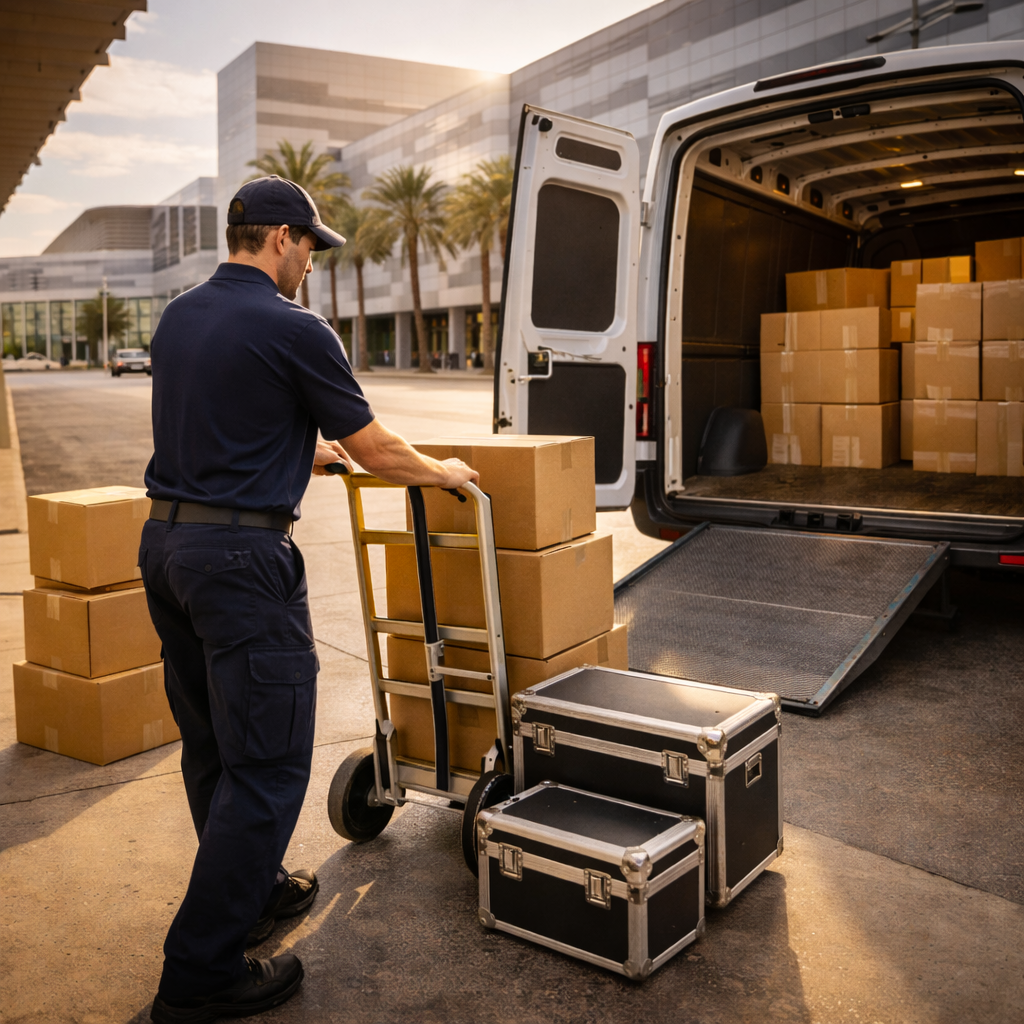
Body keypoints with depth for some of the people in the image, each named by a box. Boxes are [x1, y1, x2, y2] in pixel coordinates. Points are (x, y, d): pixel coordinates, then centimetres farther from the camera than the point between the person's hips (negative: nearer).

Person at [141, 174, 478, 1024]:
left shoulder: (179, 317, 13)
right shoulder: (293, 329, -11)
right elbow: (376, 453, -5)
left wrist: (305, 451, 37)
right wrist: (443, 472, 14)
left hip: (165, 541, 9)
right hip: (243, 554, -9)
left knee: (211, 747, 18)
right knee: (267, 762, -1)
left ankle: (254, 890, 37)